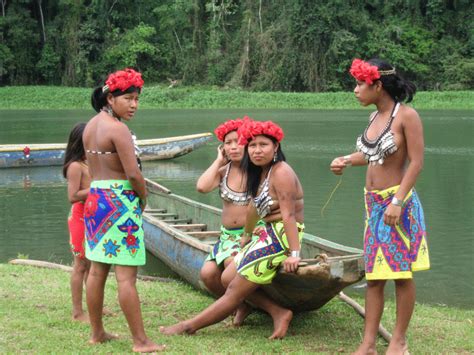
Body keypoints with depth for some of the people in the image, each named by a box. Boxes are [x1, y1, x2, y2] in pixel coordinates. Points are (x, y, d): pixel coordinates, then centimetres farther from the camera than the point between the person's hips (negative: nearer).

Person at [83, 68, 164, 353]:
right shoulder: (118, 129, -16)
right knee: (126, 275, -6)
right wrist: (143, 198, -3)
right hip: (120, 202, -9)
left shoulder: (91, 125, 12)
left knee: (97, 270, 14)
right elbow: (133, 174, -20)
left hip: (95, 198, 9)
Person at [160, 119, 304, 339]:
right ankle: (279, 312, 0)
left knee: (235, 291, -4)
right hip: (268, 235, 11)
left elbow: (289, 215, -23)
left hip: (282, 237, -11)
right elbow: (255, 205, 25)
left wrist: (294, 253, -29)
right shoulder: (260, 172, 15)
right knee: (228, 278, 9)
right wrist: (246, 236, 33)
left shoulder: (281, 173, -16)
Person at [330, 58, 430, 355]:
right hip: (373, 203, 7)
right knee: (374, 275, 8)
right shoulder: (375, 116, 9)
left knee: (402, 274, 3)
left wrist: (397, 202, -21)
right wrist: (347, 161, 4)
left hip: (399, 203, -7)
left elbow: (417, 162, -15)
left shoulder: (406, 116, -12)